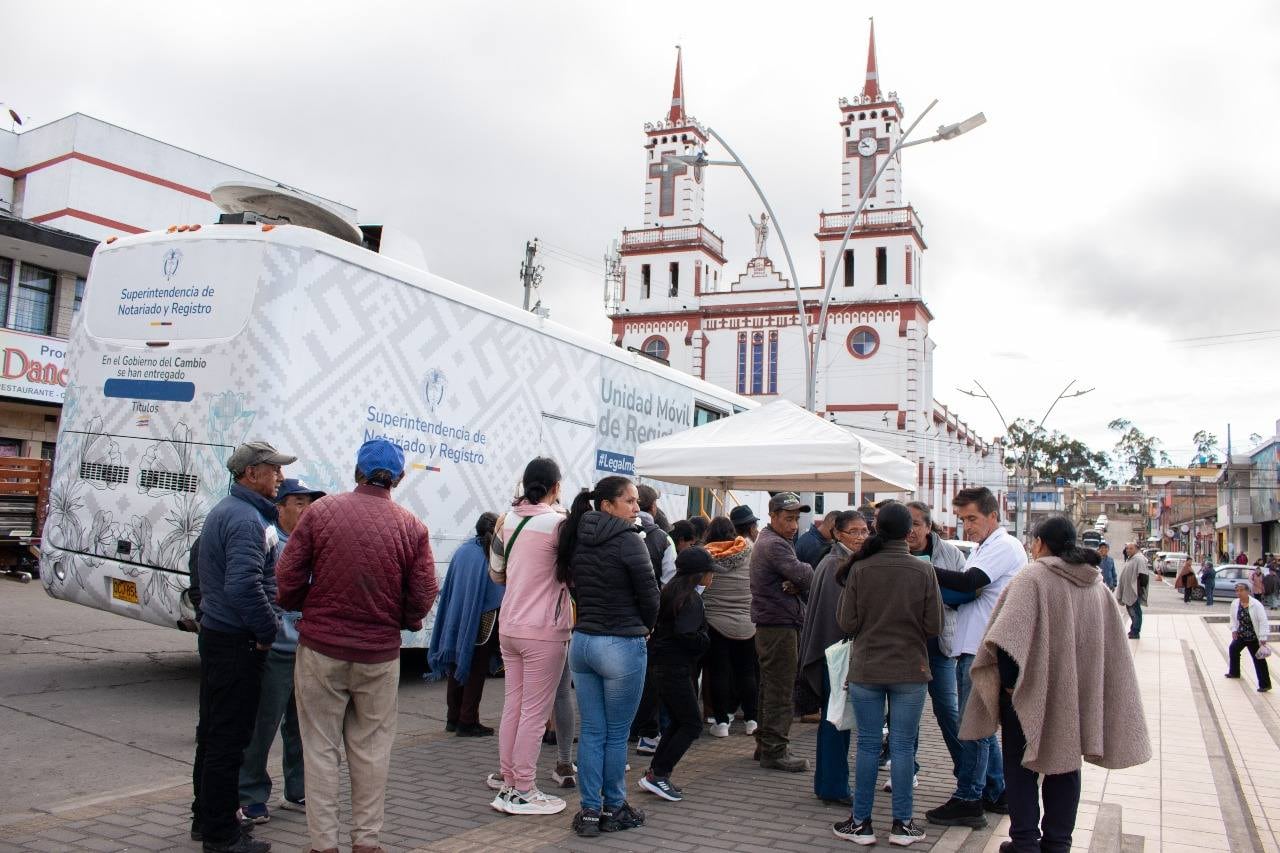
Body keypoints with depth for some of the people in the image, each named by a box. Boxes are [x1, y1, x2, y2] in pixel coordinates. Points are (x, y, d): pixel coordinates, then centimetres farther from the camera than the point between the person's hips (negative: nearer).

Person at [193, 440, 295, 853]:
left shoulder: (223, 511, 14)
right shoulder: (247, 520, -20)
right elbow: (244, 586, -31)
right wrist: (269, 630, -18)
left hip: (215, 634, 11)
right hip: (238, 644, -11)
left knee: (213, 733, 19)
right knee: (229, 740, -1)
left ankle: (205, 818, 32)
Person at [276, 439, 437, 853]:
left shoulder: (321, 511, -6)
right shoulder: (412, 527, -5)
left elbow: (289, 577, -5)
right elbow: (423, 597, -5)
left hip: (320, 648, -1)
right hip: (380, 655, 1)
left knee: (321, 748, 11)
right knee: (371, 750, 14)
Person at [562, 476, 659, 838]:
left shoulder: (576, 540, 7)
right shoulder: (628, 540, -13)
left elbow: (575, 587, 10)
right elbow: (650, 595, -9)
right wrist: (645, 627, 9)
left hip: (582, 641, 6)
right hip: (621, 645, -6)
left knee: (591, 732, 12)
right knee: (616, 735, 7)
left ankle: (590, 811, 18)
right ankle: (613, 810, 20)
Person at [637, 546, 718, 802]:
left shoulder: (672, 591, 13)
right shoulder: (691, 598, -15)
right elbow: (686, 635, -25)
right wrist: (705, 640, -7)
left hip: (661, 663, 10)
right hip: (675, 667, -10)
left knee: (678, 721, 18)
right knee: (692, 724, -2)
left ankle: (654, 774, 18)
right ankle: (658, 775, -4)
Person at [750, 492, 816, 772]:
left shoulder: (767, 541, 18)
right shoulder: (774, 545, -16)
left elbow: (801, 580, 13)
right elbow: (805, 576, -23)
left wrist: (794, 584, -10)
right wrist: (802, 578, 0)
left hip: (769, 625, 11)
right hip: (779, 625, -11)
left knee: (771, 687, 17)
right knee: (780, 690, -6)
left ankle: (765, 743, 26)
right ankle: (775, 751, -1)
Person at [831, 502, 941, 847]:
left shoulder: (859, 570, -8)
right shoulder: (923, 571, -7)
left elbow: (847, 623, -5)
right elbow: (934, 626, -4)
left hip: (866, 670, 0)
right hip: (910, 671, 0)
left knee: (867, 746, 8)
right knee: (903, 747, 8)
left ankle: (861, 822, 15)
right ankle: (902, 824, 15)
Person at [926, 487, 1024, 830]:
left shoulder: (1005, 546, -11)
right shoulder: (983, 548, 19)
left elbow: (967, 583, -23)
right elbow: (966, 593, 16)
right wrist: (944, 592, -3)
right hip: (975, 650, 10)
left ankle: (968, 801, 2)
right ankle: (996, 793, 27)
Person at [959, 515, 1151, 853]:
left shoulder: (1032, 577, -14)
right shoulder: (1096, 584, 6)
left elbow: (1009, 634, -25)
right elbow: (1112, 644, 11)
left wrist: (1009, 681, -17)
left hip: (1032, 691, -5)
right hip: (1077, 695, 6)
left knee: (1021, 767, 7)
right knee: (1064, 766, 16)